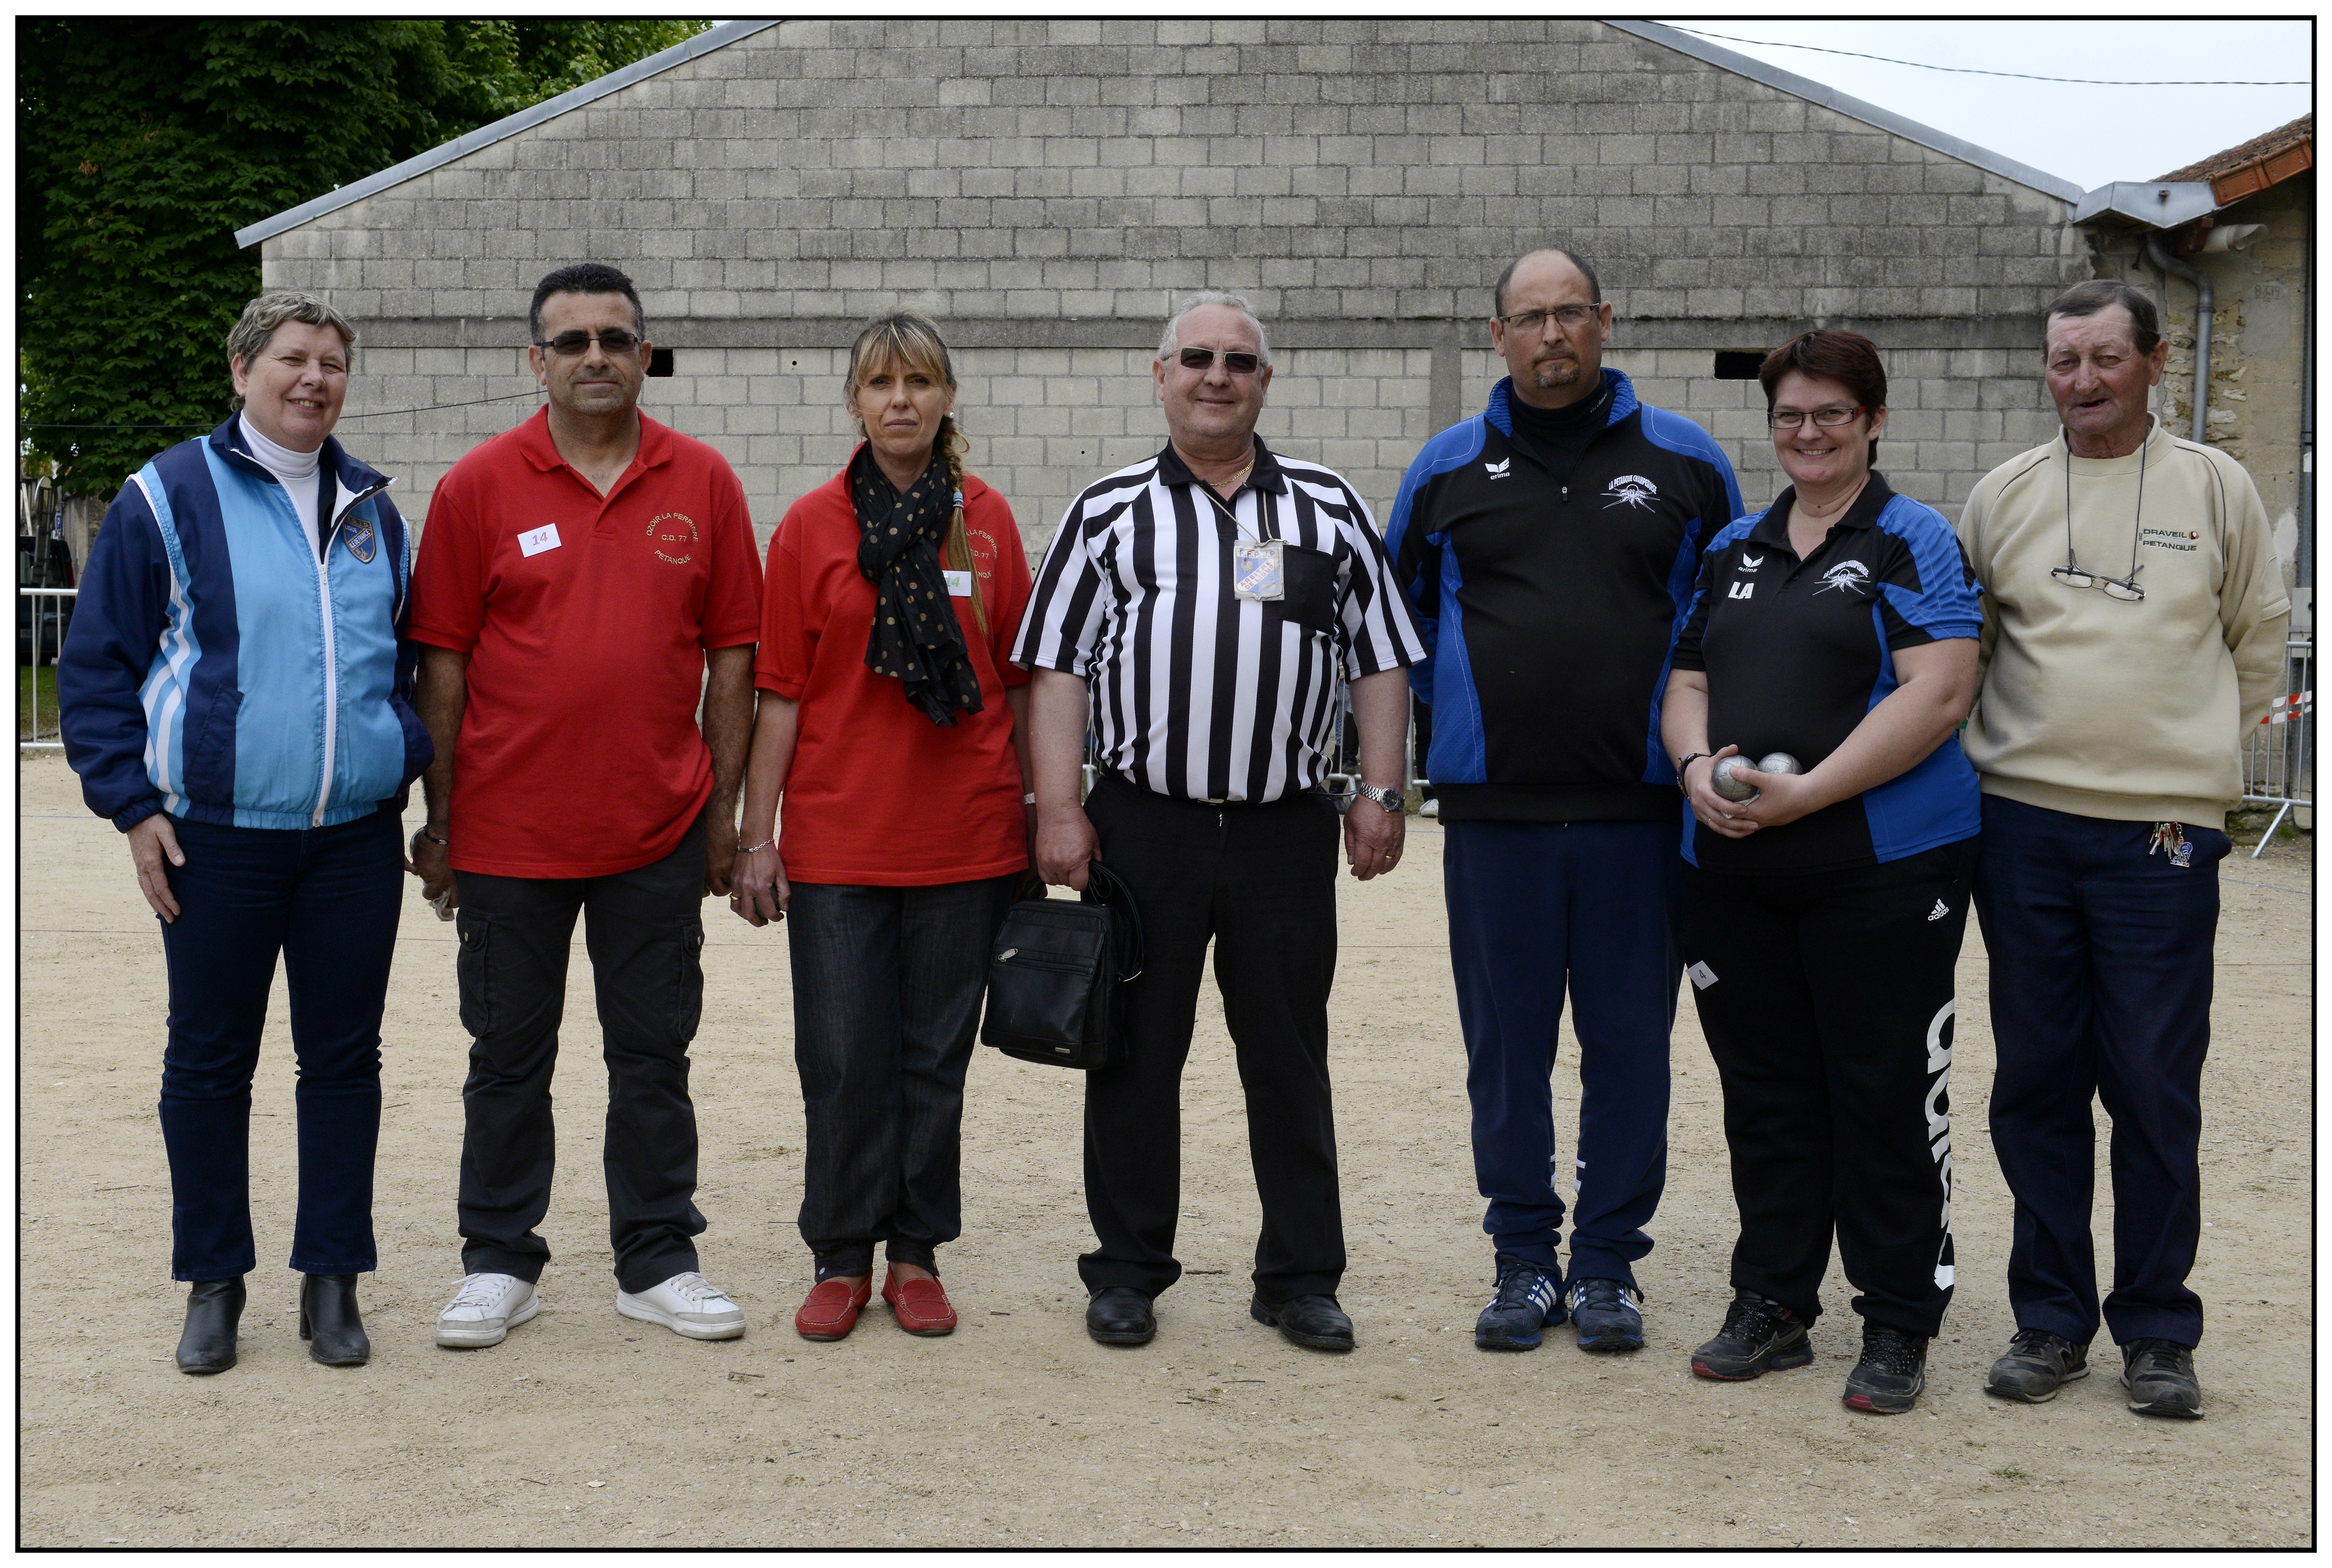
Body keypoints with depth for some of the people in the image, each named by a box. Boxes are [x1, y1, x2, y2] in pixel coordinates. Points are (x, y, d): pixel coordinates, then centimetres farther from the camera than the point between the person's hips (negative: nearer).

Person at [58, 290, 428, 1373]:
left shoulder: (373, 513, 11)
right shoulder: (169, 499, -3)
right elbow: (98, 665, -2)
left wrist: (404, 768, 10)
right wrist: (135, 805, -8)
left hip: (356, 837, 4)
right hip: (217, 837, -3)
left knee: (344, 1058, 7)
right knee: (209, 1061, 7)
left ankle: (332, 1281, 18)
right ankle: (214, 1282, 20)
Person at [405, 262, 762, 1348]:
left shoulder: (702, 484, 3)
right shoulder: (479, 487, -1)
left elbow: (730, 654, 5)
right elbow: (443, 663, 0)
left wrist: (726, 808, 3)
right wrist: (437, 820, -1)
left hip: (658, 830, 1)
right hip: (509, 831, -1)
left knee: (653, 1053, 9)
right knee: (509, 1056, 9)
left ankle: (657, 1262, 20)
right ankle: (499, 1264, 21)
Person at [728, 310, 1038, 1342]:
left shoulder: (988, 521, 4)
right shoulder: (811, 527, 1)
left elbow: (1017, 681, 8)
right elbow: (780, 693, 1)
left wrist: (1037, 816, 8)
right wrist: (756, 836, -2)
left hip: (966, 837, 1)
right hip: (838, 838, -1)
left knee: (937, 1054, 8)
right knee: (842, 1057, 2)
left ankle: (917, 1255, 20)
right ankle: (841, 1259, 16)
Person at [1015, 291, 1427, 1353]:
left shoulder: (1331, 510, 10)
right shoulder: (1107, 513, 7)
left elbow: (1380, 662, 10)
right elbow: (1058, 668, 3)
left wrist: (1380, 794, 2)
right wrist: (1059, 809, -4)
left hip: (1286, 829, 1)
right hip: (1142, 825, 0)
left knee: (1289, 1058, 7)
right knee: (1134, 1057, 6)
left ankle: (1301, 1276, 17)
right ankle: (1127, 1272, 18)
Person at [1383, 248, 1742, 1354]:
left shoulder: (1683, 461, 7)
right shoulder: (1450, 466, 8)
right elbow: (1399, 617, 18)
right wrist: (1455, 713, 9)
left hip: (1638, 808, 0)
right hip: (1493, 810, 1)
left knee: (1629, 1043, 4)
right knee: (1507, 1045, 5)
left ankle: (1608, 1262, 16)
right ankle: (1523, 1255, 18)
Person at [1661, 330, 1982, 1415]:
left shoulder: (1912, 542, -2)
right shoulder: (1734, 549, 16)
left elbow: (1937, 693, -13)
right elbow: (1688, 685, 16)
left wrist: (1807, 792, -19)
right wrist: (1698, 770, -6)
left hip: (1882, 866, -5)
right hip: (1733, 868, 6)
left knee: (1886, 1095, 0)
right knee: (1764, 1092, 12)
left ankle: (1898, 1329, 10)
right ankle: (1771, 1305, 23)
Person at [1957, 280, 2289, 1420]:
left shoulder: (2214, 486, 5)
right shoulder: (2004, 494, 8)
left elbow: (2261, 638, 12)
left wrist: (2194, 750, 9)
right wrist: (2018, 745, 11)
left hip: (2163, 832, -2)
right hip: (2023, 824, 2)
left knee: (2154, 1089, 0)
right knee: (2036, 1083, 7)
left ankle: (2157, 1330, 13)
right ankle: (2050, 1320, 18)